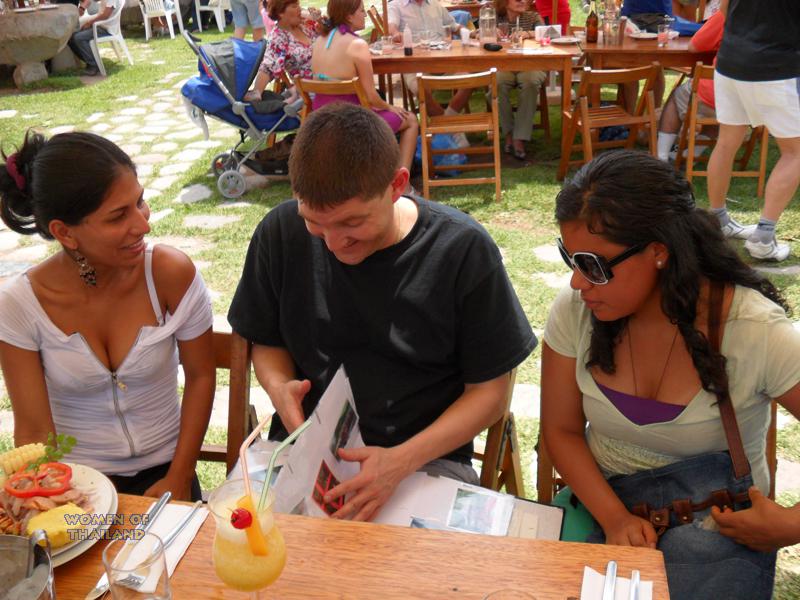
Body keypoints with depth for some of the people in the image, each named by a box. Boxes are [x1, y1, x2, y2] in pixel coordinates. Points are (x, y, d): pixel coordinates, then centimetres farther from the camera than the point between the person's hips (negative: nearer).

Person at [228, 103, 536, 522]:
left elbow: (489, 391, -6)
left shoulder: (463, 250, -12)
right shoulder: (281, 233, -5)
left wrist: (402, 461, -19)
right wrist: (278, 387, -12)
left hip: (427, 456, -2)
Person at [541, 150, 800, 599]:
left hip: (717, 523, -1)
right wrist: (614, 518, -13)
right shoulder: (576, 310, -9)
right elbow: (562, 429, -1)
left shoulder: (757, 333, -17)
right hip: (603, 503, 2)